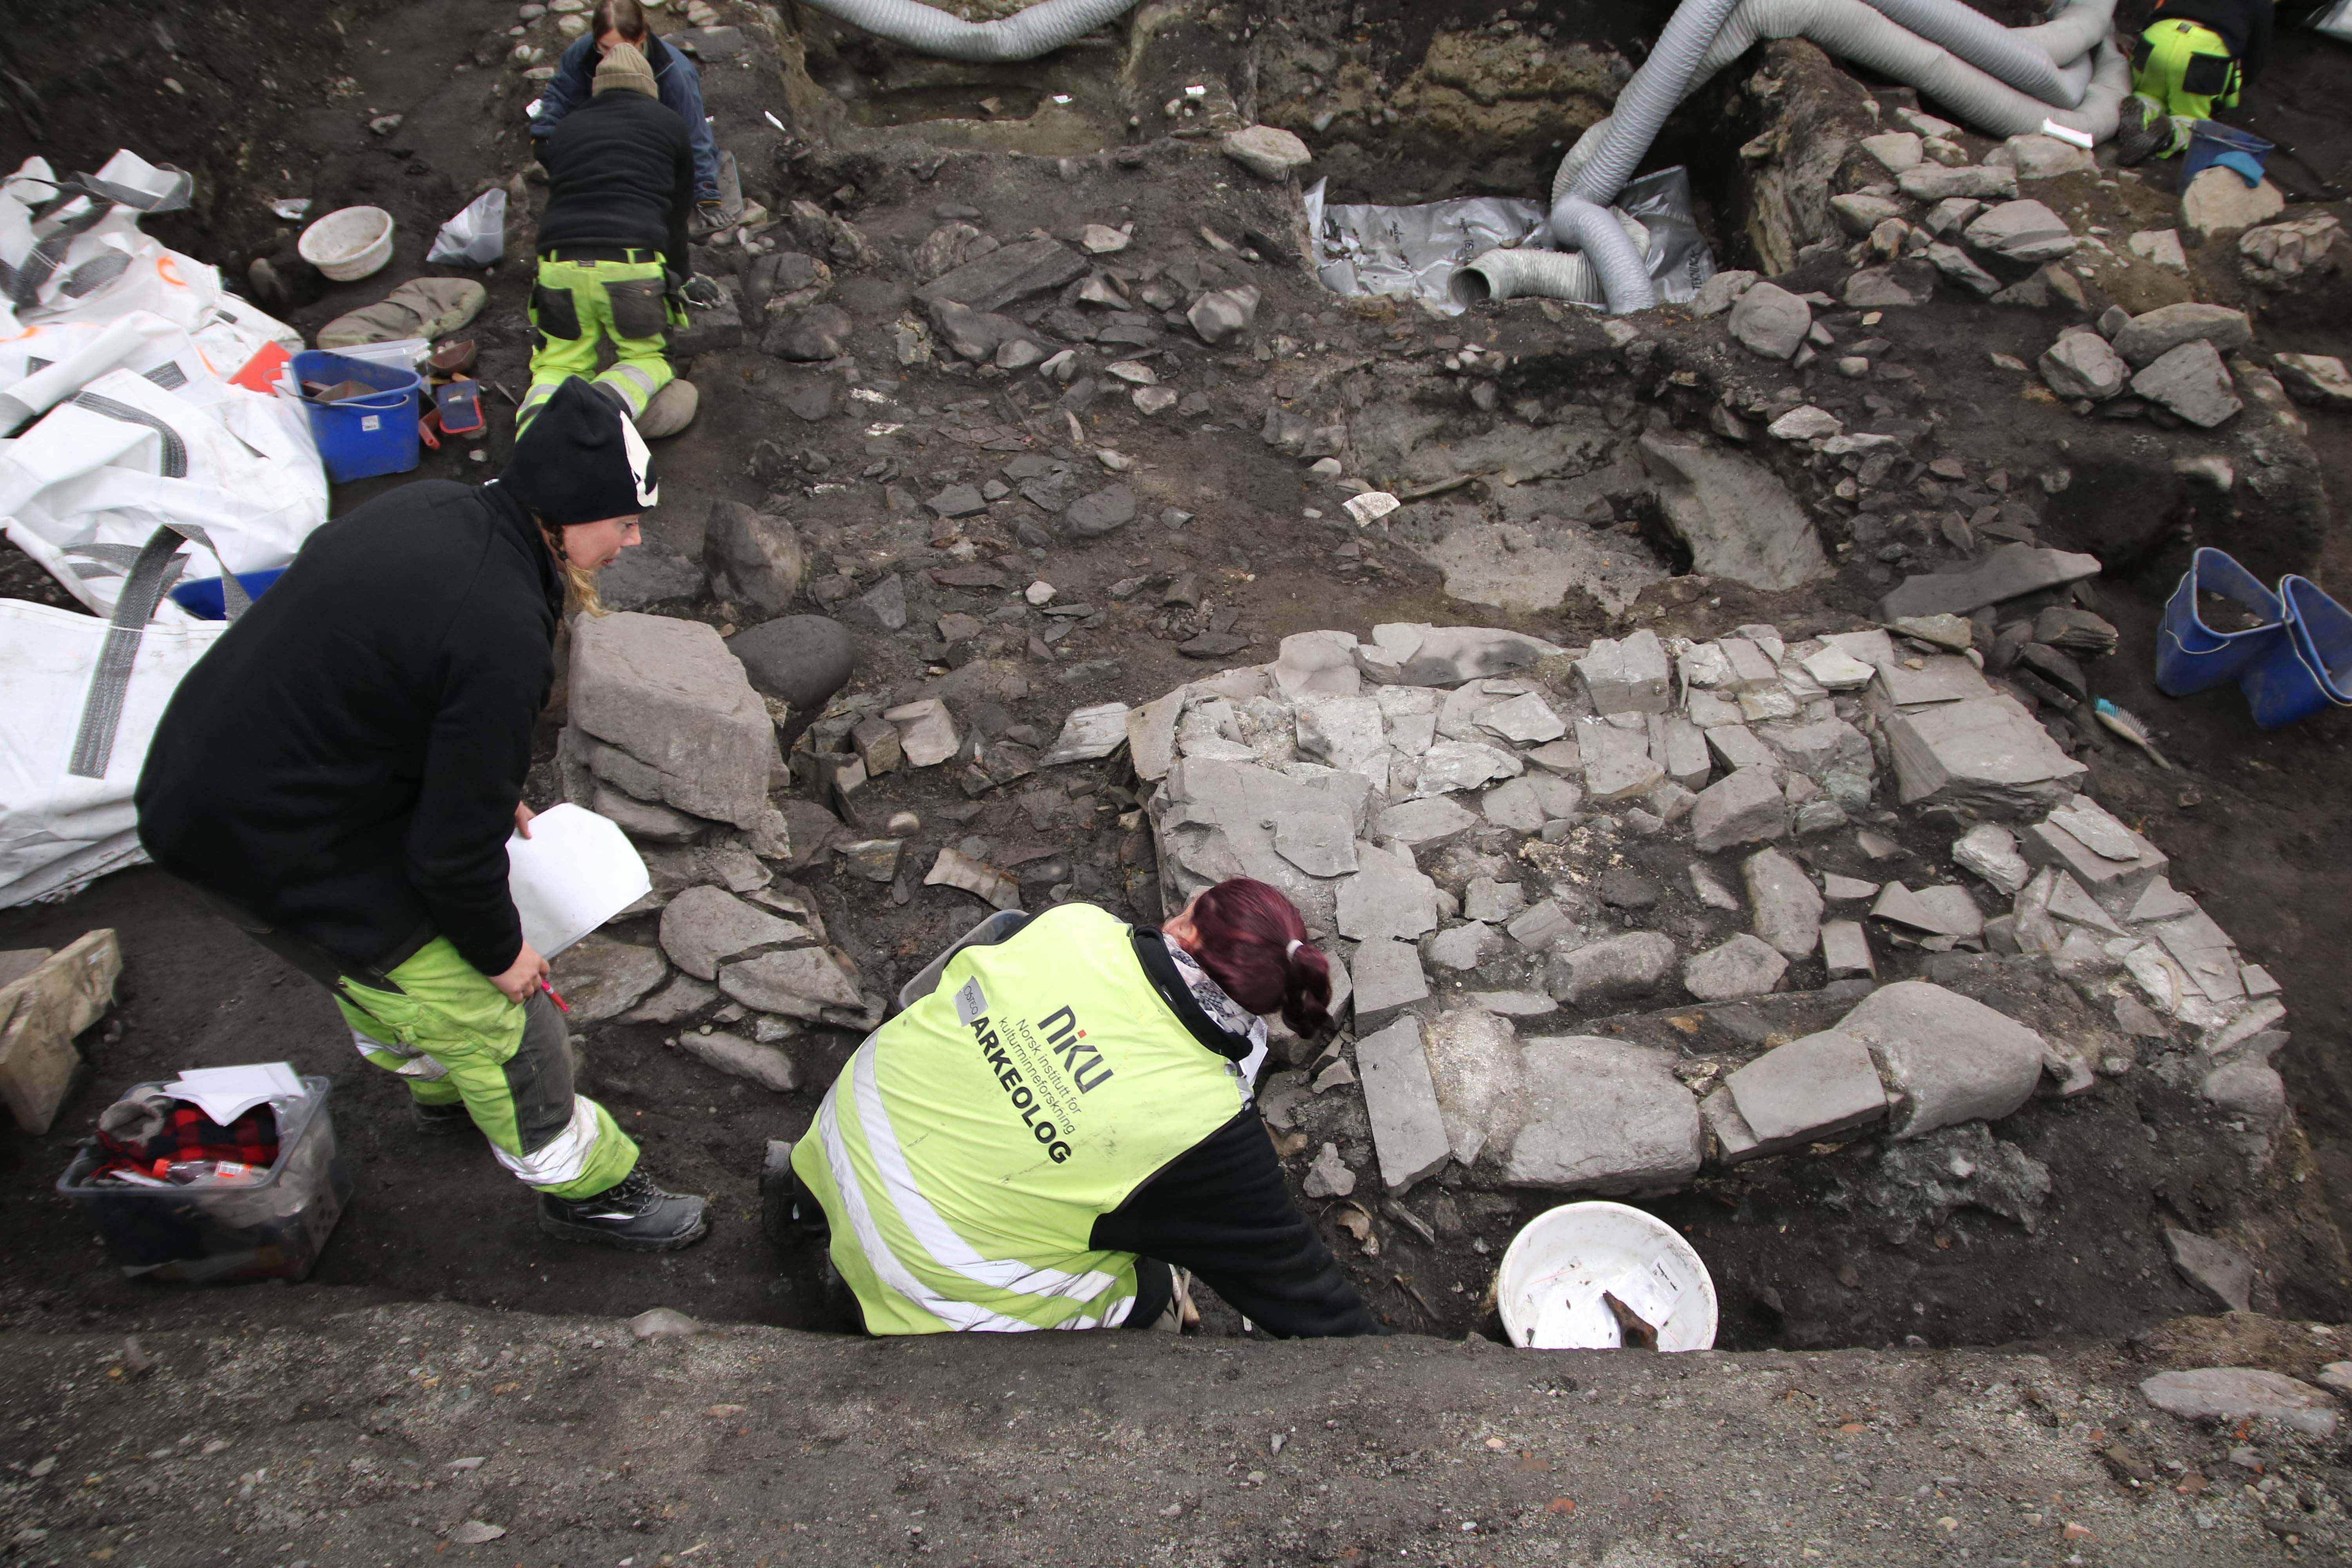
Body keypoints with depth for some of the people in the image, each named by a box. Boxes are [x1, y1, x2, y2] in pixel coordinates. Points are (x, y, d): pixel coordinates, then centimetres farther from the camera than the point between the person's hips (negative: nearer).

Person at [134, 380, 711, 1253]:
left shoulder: (433, 508, -4)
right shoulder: (500, 633, -32)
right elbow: (455, 843, -24)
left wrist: (486, 795, 21)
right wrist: (499, 948, -6)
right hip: (272, 847, -10)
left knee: (381, 964, 33)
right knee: (486, 1011, 6)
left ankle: (441, 1091, 60)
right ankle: (586, 1189, 26)